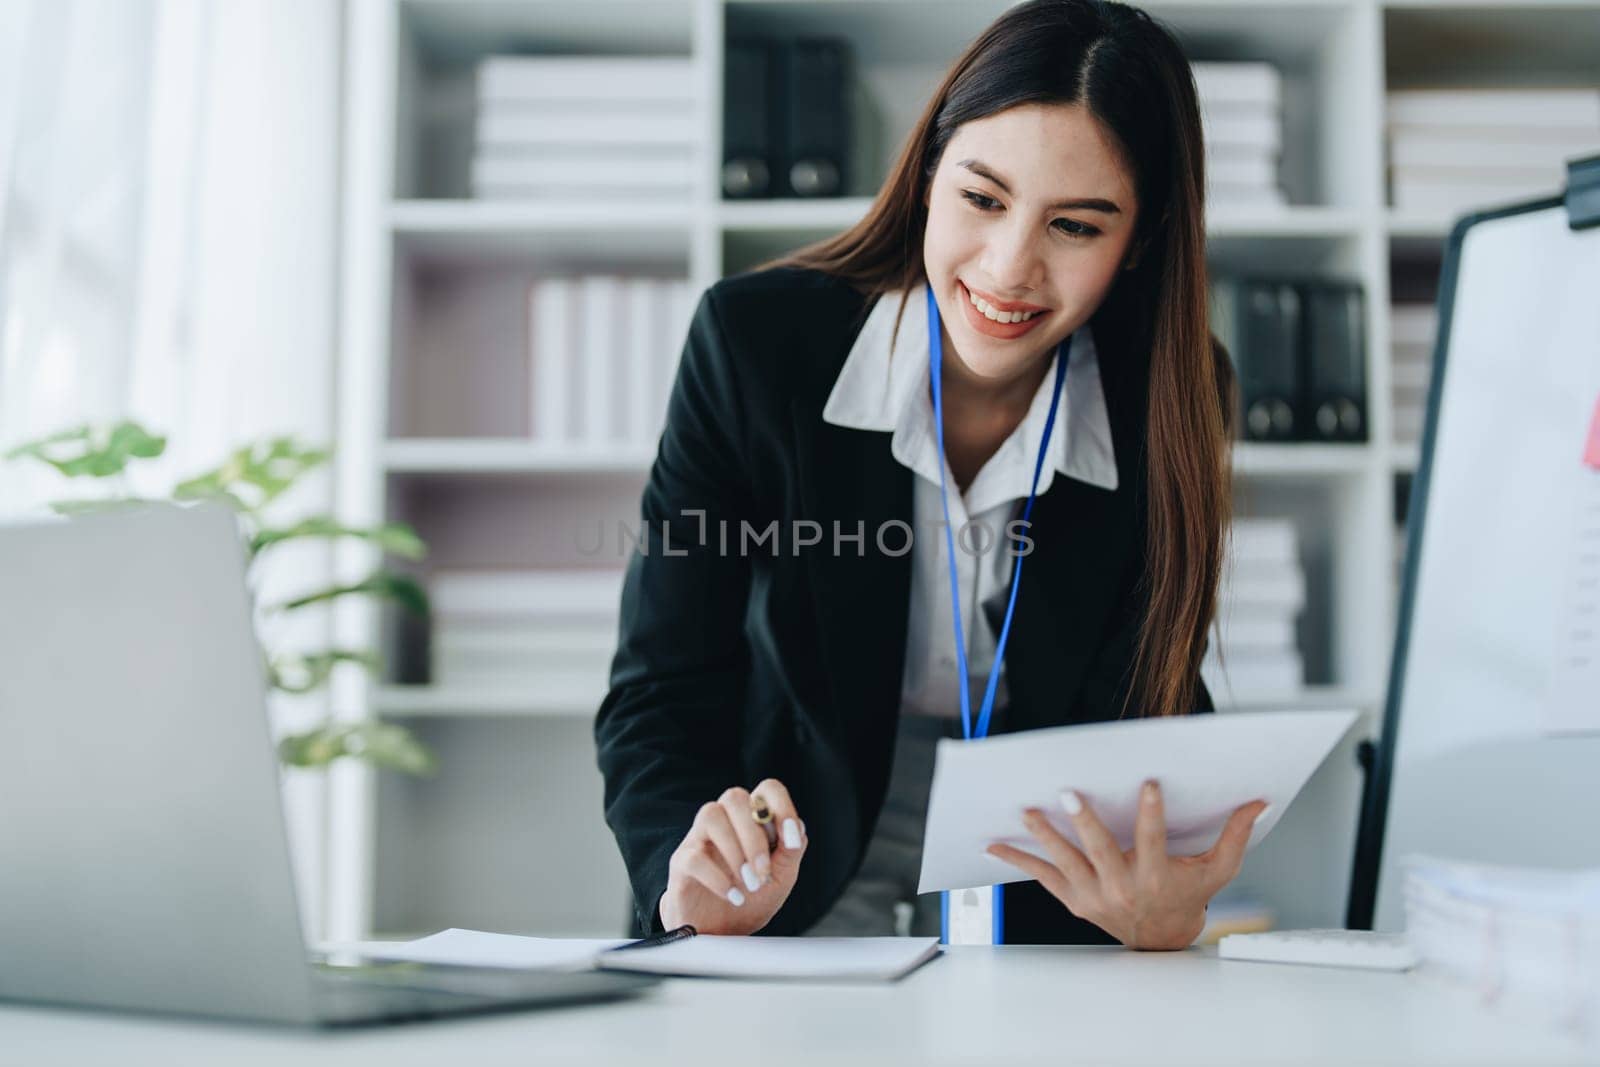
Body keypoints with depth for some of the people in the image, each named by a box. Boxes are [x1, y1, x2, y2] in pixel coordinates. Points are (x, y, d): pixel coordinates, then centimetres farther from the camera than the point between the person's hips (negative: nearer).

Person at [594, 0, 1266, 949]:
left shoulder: (1171, 408, -8)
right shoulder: (754, 340, -13)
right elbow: (661, 694, -11)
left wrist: (1165, 915, -31)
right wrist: (697, 879, -31)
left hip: (1036, 936, 4)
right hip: (793, 913, -3)